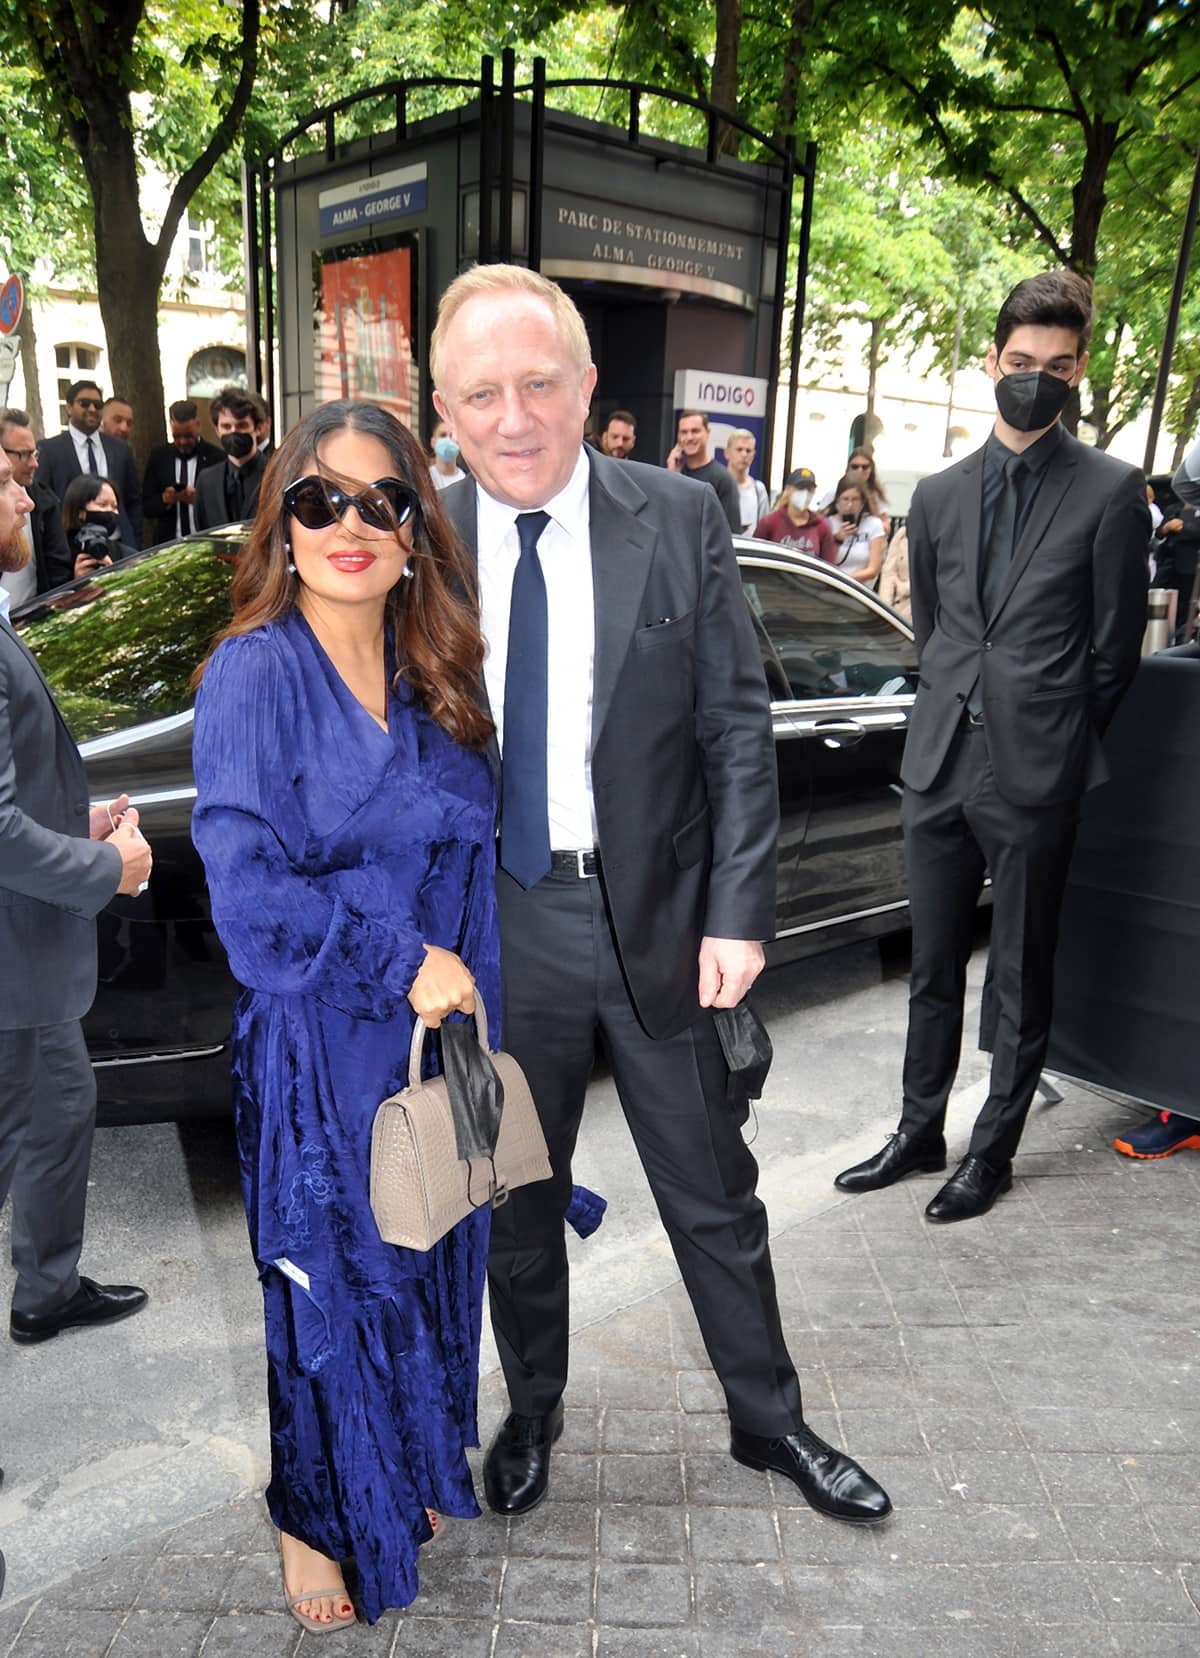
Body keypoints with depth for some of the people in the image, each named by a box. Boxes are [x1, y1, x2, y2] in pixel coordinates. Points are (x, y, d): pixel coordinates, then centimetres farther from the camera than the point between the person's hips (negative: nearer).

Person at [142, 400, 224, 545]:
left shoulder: (216, 457, -4)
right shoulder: (159, 455, 6)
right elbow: (147, 506, 7)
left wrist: (199, 499, -21)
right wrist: (164, 499, -14)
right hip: (167, 543, 2)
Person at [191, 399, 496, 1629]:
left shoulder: (432, 677, 5)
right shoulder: (255, 674, -13)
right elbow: (245, 885, -19)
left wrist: (464, 990, 3)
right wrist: (401, 963, -18)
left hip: (436, 1032, 6)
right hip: (315, 1050, -5)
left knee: (427, 1263, 19)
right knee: (327, 1281, 11)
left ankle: (407, 1476, 44)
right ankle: (314, 1517, 37)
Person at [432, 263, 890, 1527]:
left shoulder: (681, 522, -6)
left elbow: (737, 730, -5)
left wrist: (737, 914, -12)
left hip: (657, 917, -1)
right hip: (495, 927, 1)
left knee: (714, 1197, 16)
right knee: (516, 1204, 19)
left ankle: (768, 1420, 40)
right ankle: (531, 1414, 46)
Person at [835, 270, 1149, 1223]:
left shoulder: (1110, 492, -3)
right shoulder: (939, 496, 10)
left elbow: (1114, 649, -1)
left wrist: (1058, 749, 3)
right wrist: (954, 720, 13)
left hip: (1035, 777, -4)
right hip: (940, 767, 4)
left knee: (1022, 978, 9)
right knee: (933, 970, 14)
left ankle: (994, 1151, 25)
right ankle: (919, 1134, 30)